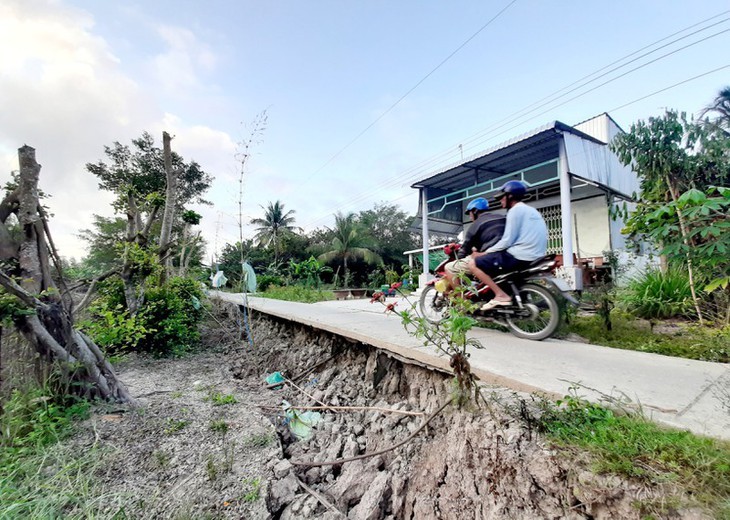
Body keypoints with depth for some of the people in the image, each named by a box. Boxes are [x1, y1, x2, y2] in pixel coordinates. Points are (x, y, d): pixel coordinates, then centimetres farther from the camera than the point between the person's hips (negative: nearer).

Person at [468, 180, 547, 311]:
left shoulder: (515, 210, -7)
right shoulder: (531, 210, 23)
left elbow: (507, 240, -15)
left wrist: (484, 253, -5)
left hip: (519, 256, -10)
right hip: (535, 256, 10)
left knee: (473, 264, -9)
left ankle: (501, 295, -17)